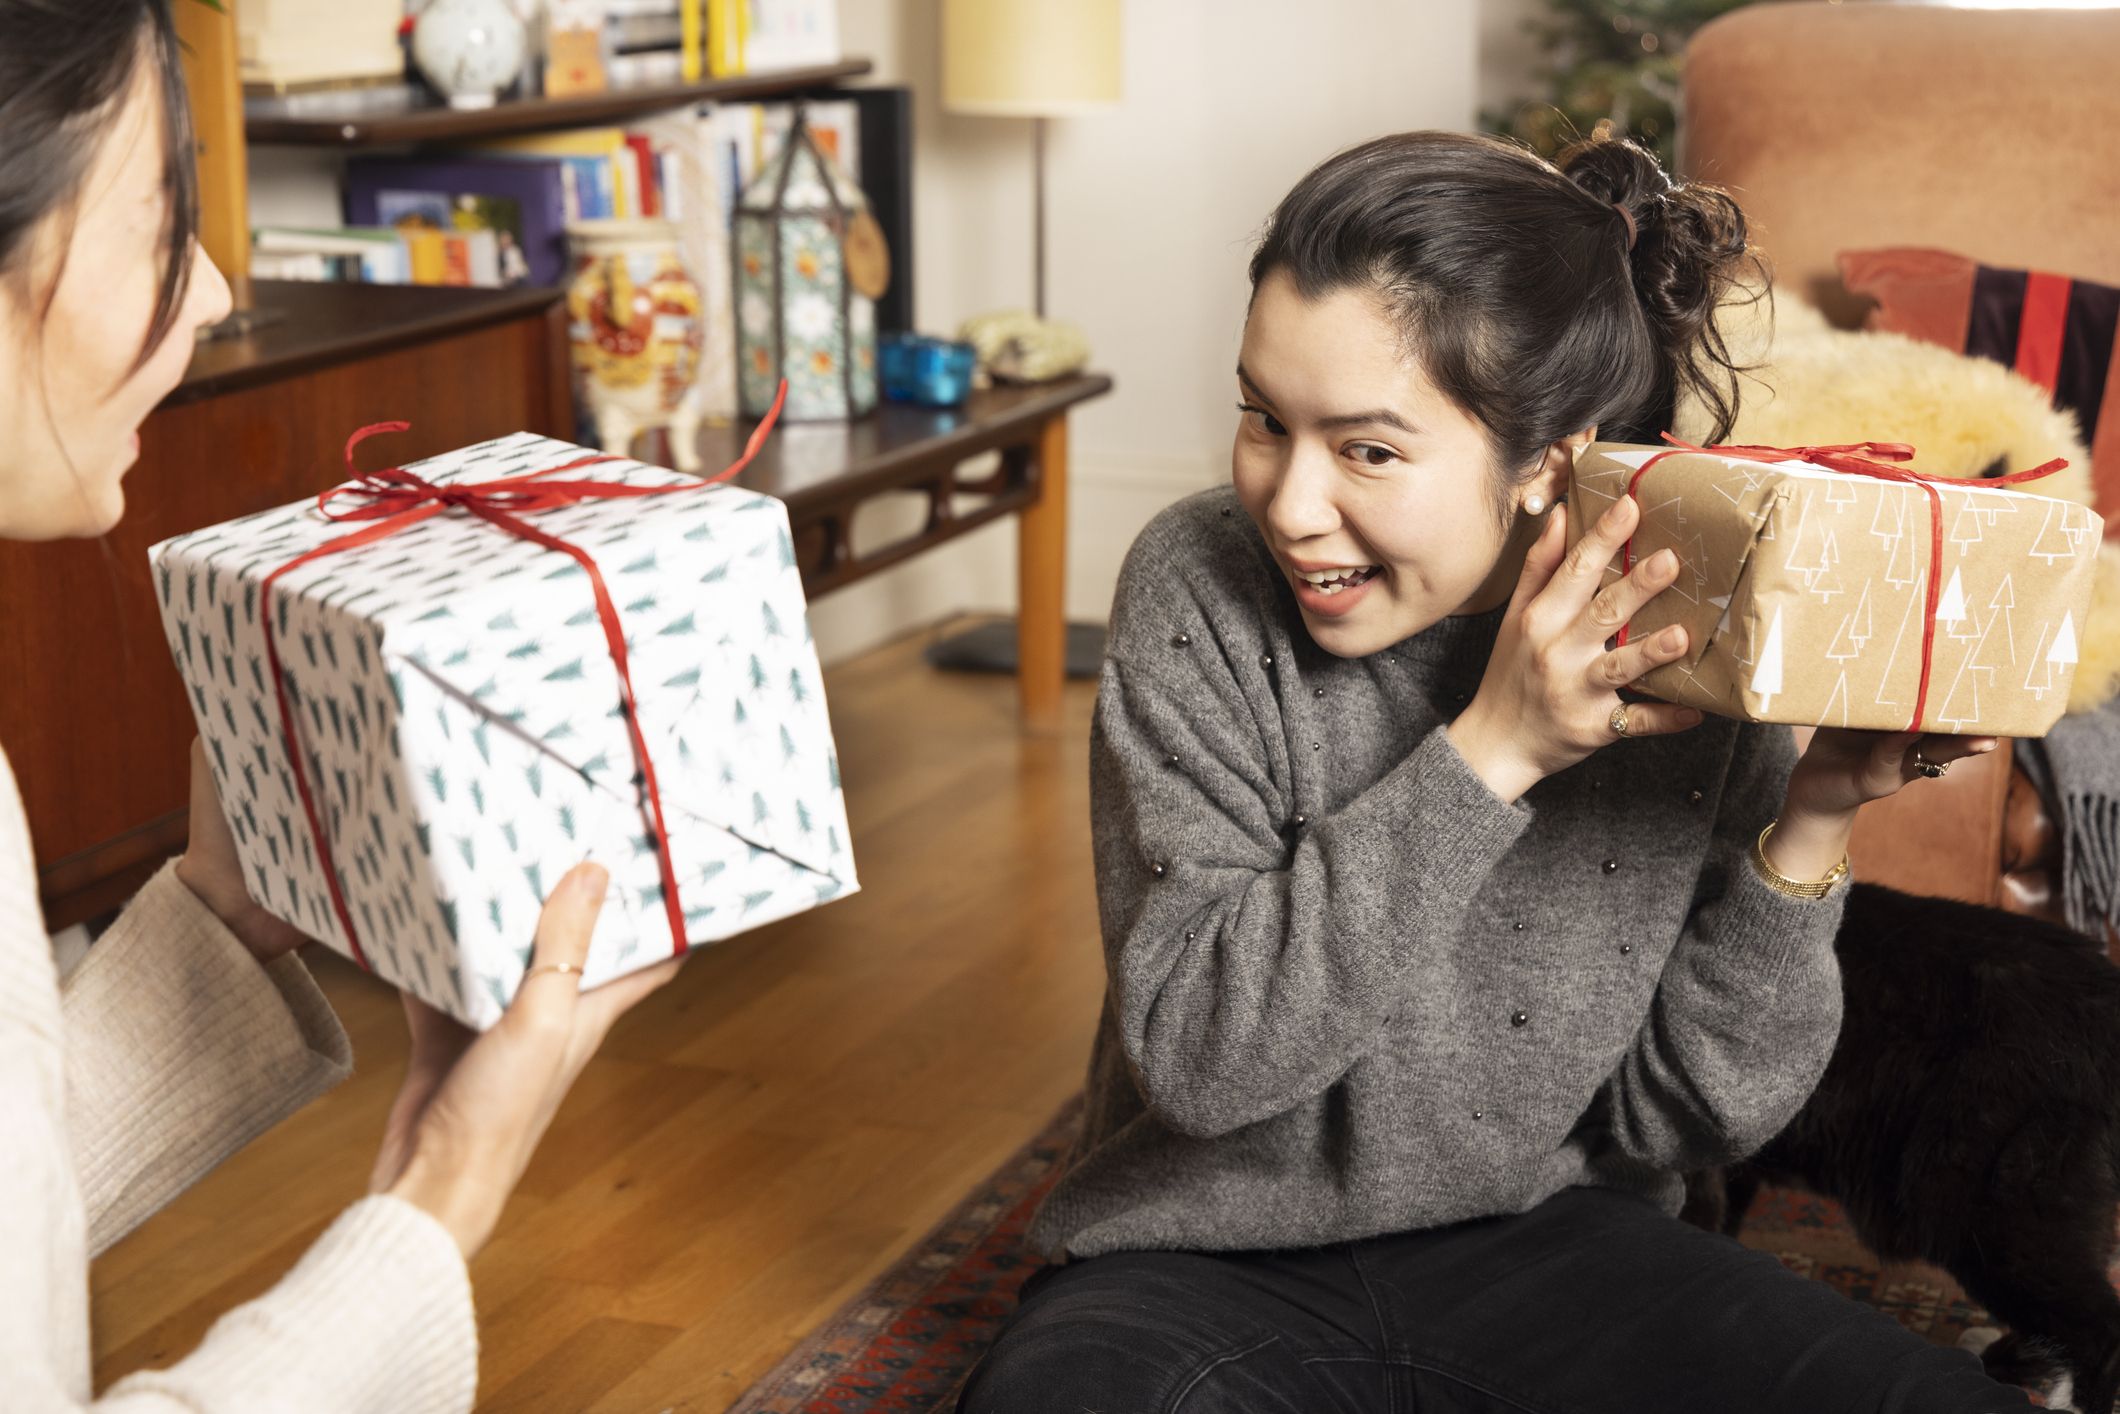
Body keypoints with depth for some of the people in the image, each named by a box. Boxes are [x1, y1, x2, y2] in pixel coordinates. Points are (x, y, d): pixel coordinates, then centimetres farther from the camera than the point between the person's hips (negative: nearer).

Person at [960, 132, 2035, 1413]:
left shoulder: (1678, 650, -9)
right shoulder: (1203, 592, -14)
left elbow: (1682, 1113, -4)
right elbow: (1194, 1053, -21)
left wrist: (1806, 834, -18)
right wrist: (1489, 749, -27)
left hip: (1541, 1243, 2)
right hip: (1215, 1267, -1)